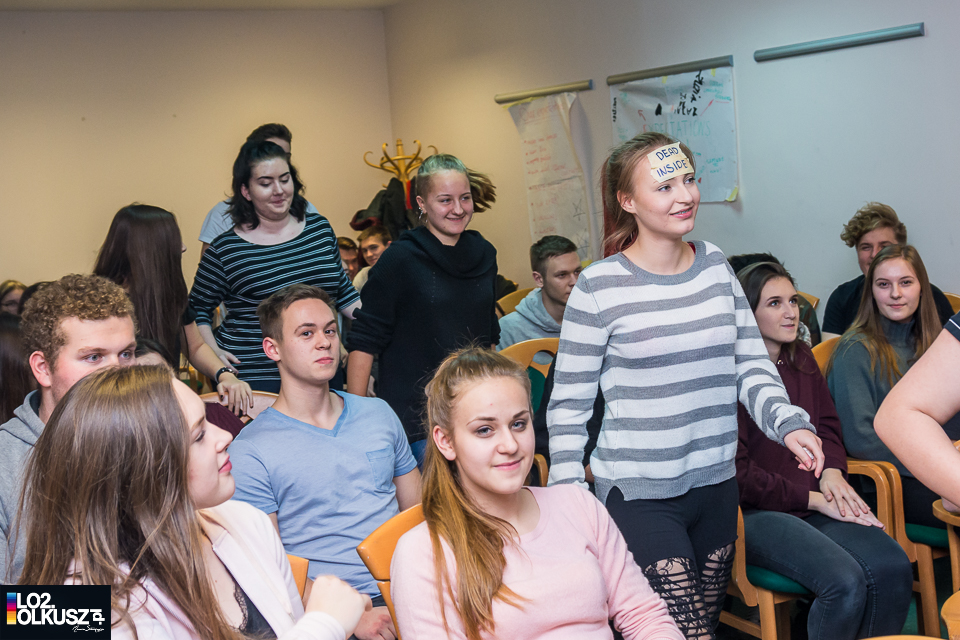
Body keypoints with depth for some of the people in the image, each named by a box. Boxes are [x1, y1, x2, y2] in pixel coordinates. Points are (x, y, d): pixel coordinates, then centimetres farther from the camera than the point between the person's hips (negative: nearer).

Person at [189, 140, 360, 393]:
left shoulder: (320, 228, 8)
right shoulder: (226, 249, -4)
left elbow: (343, 291, 18)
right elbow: (198, 308, 6)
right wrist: (213, 353, -8)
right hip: (253, 379, -4)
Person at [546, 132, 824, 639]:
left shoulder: (716, 267, 4)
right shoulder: (599, 287, -10)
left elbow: (752, 365, 8)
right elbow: (568, 403, -5)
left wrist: (789, 423, -11)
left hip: (716, 486, 6)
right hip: (638, 496, -5)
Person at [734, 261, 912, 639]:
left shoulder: (802, 359, 15)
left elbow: (827, 426, 21)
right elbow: (737, 472, -10)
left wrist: (832, 471, -1)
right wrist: (812, 498, -10)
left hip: (817, 502, 7)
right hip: (755, 512, -7)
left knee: (893, 568, -18)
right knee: (844, 582, -28)